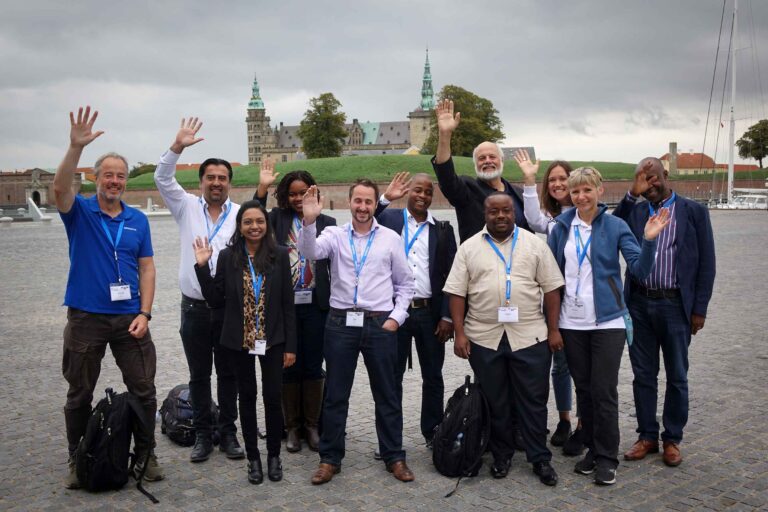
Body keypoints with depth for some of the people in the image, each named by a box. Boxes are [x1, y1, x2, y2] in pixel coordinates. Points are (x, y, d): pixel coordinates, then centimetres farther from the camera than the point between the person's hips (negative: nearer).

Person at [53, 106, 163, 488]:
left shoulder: (138, 220, 5)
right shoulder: (79, 212, -1)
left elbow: (147, 269, 4)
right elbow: (60, 188, -24)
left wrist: (144, 313, -6)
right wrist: (76, 147, -37)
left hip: (129, 317, 2)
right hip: (85, 317, -1)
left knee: (143, 391, 4)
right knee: (79, 394, 11)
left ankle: (146, 455, 20)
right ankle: (77, 461, 27)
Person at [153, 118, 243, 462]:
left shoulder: (241, 214, -1)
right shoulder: (187, 207, 4)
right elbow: (162, 179, -7)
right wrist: (177, 147, -18)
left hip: (230, 307, -1)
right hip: (195, 307, 1)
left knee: (228, 373, 9)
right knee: (199, 375, 10)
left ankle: (228, 433, 22)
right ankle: (203, 435, 22)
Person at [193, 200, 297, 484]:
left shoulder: (279, 255, -3)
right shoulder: (228, 256, -1)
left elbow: (287, 304, -2)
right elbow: (215, 300, 1)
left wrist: (290, 346, -3)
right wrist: (202, 266, -9)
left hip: (272, 341, -1)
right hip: (240, 341, 1)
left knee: (272, 399, 2)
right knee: (247, 398, 11)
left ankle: (274, 455, 22)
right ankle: (253, 458, 25)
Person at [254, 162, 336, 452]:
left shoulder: (326, 223, 4)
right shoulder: (278, 218, 6)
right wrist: (262, 188, -17)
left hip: (315, 305, 0)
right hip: (284, 304, 0)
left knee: (313, 366, 7)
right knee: (289, 366, 8)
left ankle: (312, 425, 22)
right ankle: (292, 426, 22)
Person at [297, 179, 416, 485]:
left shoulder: (391, 238, 3)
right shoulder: (334, 234, 3)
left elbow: (405, 283, 8)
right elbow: (310, 252, -16)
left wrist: (396, 317, -1)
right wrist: (309, 221, -31)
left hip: (380, 323, 0)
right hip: (341, 322, 0)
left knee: (386, 393, 9)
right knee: (335, 394, 8)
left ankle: (394, 456, 24)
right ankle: (330, 458, 21)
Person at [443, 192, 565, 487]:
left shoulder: (534, 244, 4)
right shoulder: (469, 248, 4)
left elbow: (551, 288, 3)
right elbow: (457, 293, 2)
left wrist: (553, 329, -1)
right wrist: (459, 333, -5)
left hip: (530, 337, 0)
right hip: (484, 338, 1)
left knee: (533, 400, 7)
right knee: (494, 402, 11)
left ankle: (540, 458, 21)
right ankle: (501, 455, 26)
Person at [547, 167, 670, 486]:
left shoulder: (615, 226, -4)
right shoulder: (561, 227, 3)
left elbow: (640, 270, -9)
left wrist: (649, 241, -25)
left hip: (607, 322, -3)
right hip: (571, 324, 3)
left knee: (604, 392, -1)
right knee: (583, 389, 12)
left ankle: (607, 457, 13)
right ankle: (591, 449, 27)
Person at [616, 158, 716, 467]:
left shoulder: (693, 211, 0)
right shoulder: (634, 211, 8)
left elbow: (706, 262, -1)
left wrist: (699, 309, -5)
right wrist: (632, 195, -11)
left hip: (675, 305, -2)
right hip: (639, 303, 3)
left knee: (676, 377, 9)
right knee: (643, 375, 11)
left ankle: (672, 439, 23)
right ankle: (647, 436, 25)